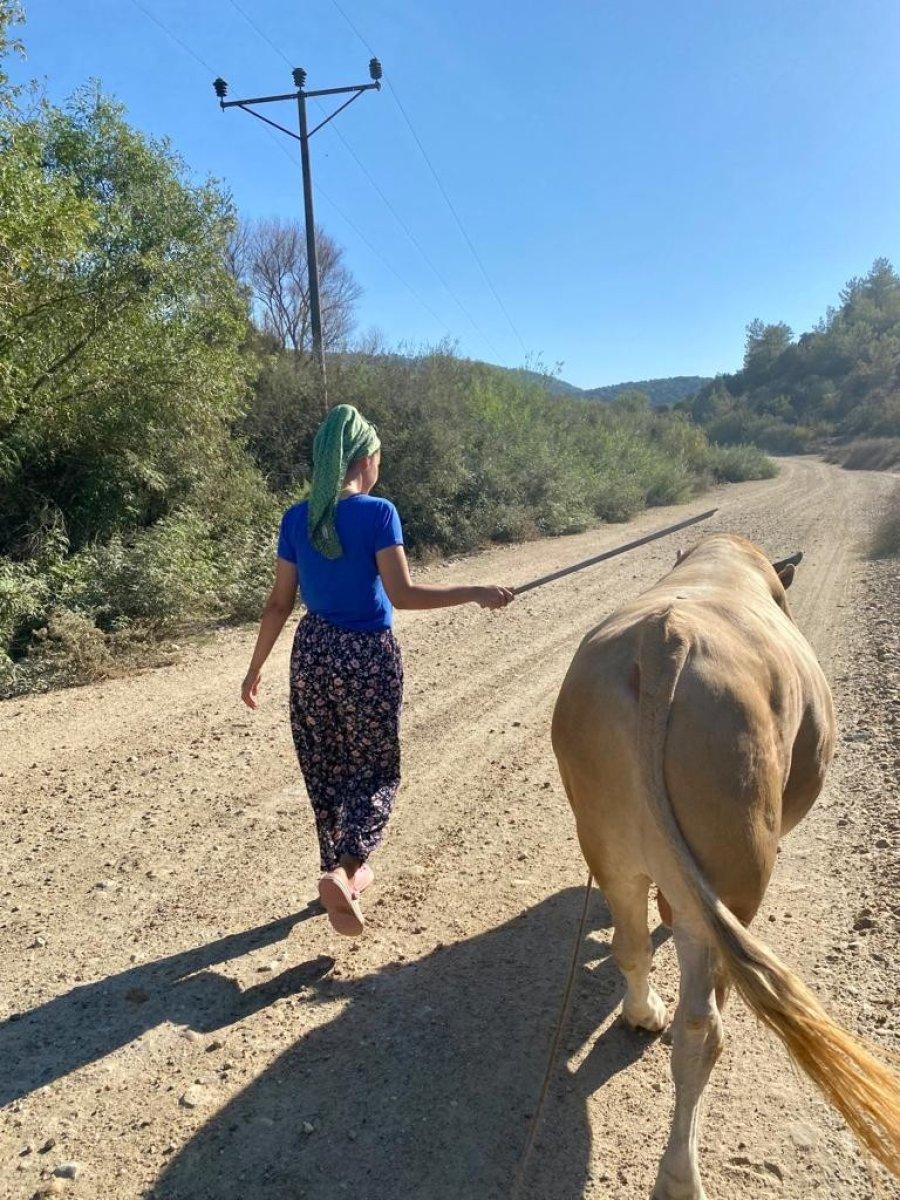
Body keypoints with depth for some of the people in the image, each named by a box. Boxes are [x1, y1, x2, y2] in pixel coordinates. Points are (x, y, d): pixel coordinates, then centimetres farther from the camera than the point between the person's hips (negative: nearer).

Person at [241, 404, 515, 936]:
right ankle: (343, 870, -7)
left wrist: (256, 667, 13)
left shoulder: (296, 519, 1)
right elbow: (402, 594, -19)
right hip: (369, 657, -4)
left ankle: (345, 869, 32)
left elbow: (279, 603, 3)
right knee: (375, 772, 11)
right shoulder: (377, 512, -13)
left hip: (313, 654, 5)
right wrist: (475, 593, -12)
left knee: (326, 771, 17)